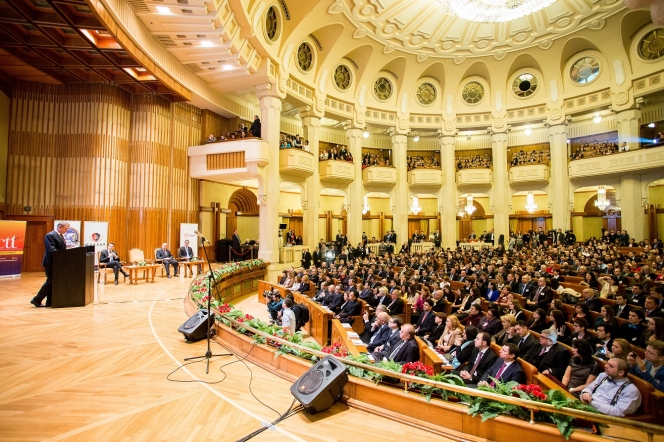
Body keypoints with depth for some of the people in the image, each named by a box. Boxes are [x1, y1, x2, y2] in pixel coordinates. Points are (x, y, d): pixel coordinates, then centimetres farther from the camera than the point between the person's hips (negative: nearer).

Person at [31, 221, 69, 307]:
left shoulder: (61, 236, 14)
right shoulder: (50, 235, -15)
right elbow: (52, 250, -24)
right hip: (51, 263, -9)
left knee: (53, 282, 9)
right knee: (50, 282, -4)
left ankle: (50, 302, 14)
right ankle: (36, 300, 11)